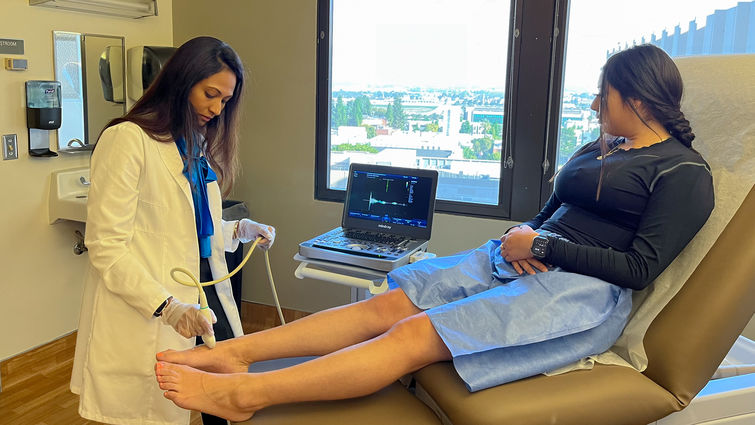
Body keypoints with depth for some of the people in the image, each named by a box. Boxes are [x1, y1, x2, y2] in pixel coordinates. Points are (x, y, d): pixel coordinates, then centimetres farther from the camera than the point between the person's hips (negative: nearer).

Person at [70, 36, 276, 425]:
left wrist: (240, 230, 7)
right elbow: (105, 246, -15)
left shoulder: (198, 147, 14)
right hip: (144, 314, -7)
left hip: (204, 288, 7)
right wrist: (166, 306, -24)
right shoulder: (127, 139, -12)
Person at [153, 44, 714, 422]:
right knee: (387, 304, -12)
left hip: (585, 292, -7)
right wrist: (522, 232, 1)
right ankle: (229, 352, -13)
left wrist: (544, 246, -11)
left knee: (418, 335, -27)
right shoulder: (597, 149, 24)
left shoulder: (684, 172, -1)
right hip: (518, 259, 8)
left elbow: (641, 267, -10)